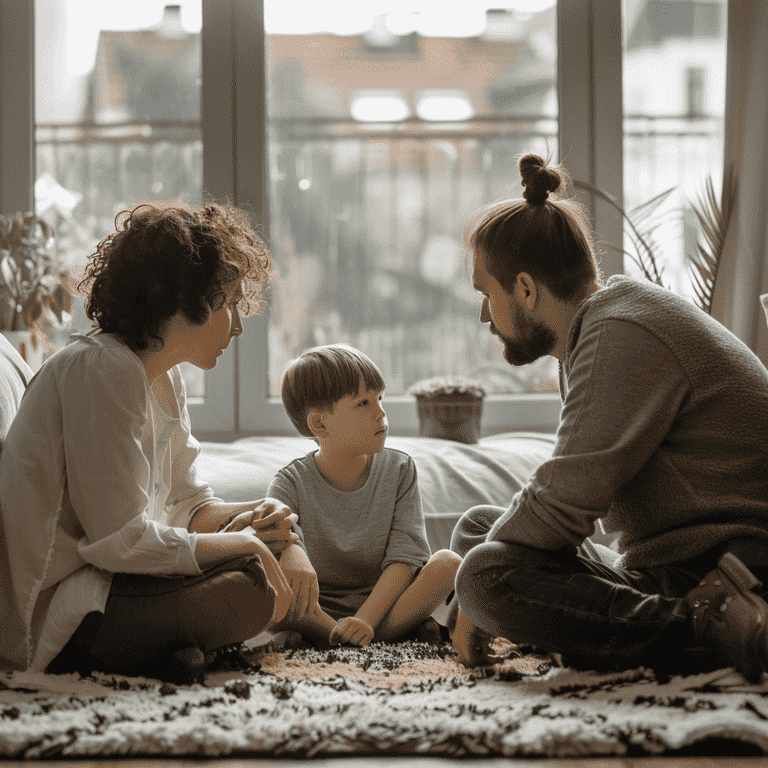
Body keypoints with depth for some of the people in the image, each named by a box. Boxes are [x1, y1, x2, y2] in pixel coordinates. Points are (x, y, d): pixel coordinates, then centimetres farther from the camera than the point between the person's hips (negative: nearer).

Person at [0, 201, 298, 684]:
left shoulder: (164, 377, 12)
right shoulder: (101, 370, -19)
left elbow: (187, 503, 15)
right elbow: (120, 539, -24)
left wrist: (247, 518, -7)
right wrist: (243, 544, -14)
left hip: (98, 577, 10)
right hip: (53, 606, -10)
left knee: (266, 549, 10)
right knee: (247, 593, -24)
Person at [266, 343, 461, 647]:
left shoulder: (399, 469, 0)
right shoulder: (292, 483, -3)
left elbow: (405, 556, -10)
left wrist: (366, 618, -26)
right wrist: (291, 553, -51)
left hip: (382, 601, 1)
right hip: (316, 610, -1)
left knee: (449, 562, -24)